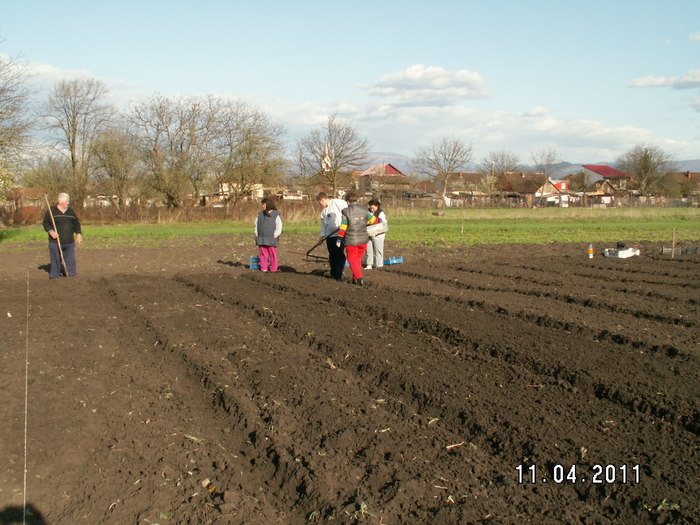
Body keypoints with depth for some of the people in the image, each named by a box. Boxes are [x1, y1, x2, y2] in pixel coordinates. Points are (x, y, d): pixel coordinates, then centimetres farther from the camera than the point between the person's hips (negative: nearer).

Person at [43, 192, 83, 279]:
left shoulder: (70, 211, 14)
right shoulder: (52, 211, 1)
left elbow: (76, 223, 18)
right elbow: (46, 223, 1)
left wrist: (79, 233, 5)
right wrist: (51, 231, -15)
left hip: (69, 242, 4)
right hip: (55, 242, -4)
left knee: (70, 260, 3)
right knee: (55, 260, 0)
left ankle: (71, 274, 12)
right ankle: (55, 276, 7)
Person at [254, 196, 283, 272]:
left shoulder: (276, 215, -2)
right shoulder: (260, 214, 12)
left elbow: (279, 227, -1)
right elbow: (256, 224, 20)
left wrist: (275, 235, -8)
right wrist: (256, 233, 10)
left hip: (271, 239, -4)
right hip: (261, 239, 4)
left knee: (273, 254, -1)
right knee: (263, 254, 5)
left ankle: (274, 268, 6)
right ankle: (263, 268, 11)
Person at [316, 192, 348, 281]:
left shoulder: (337, 202, -5)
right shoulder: (324, 211, 21)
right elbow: (323, 224, 23)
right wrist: (322, 235, 14)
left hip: (340, 234, -8)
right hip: (329, 235, 8)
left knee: (339, 254, -9)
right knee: (332, 255, 10)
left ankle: (339, 274, -4)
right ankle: (333, 273, 21)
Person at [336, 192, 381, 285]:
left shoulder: (346, 212, -9)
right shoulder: (364, 210, 1)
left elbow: (343, 227, -8)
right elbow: (373, 220, 13)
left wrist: (339, 240, 0)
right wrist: (379, 220, 36)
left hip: (351, 241, -4)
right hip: (363, 239, 4)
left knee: (352, 260, 7)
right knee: (358, 259, 18)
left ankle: (359, 278, -6)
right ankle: (355, 278, 24)